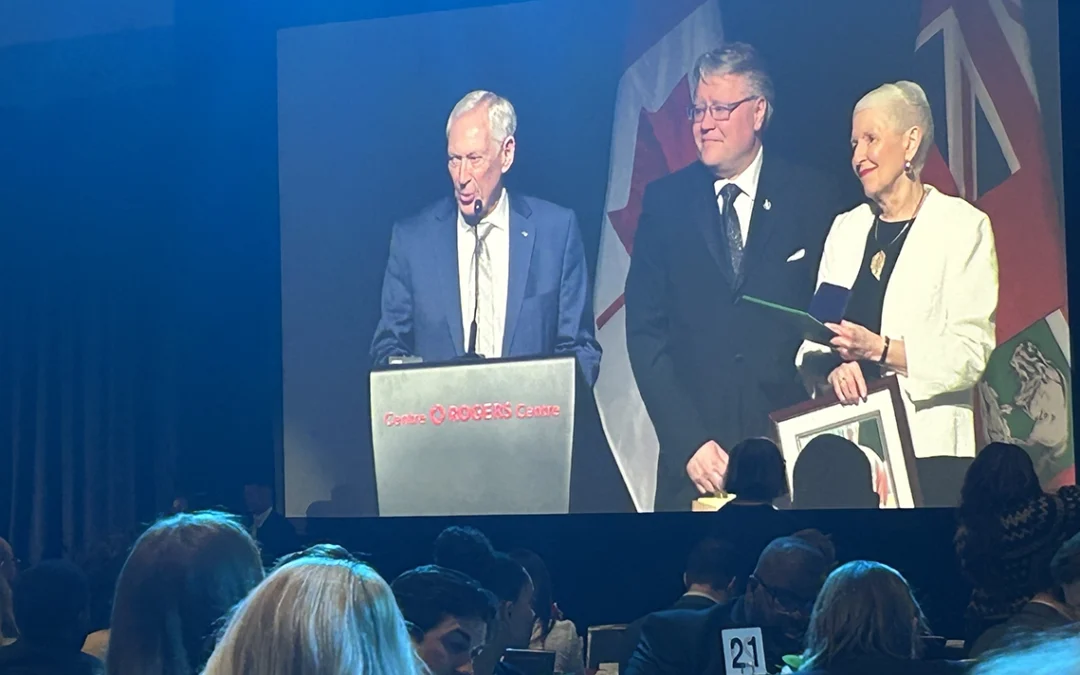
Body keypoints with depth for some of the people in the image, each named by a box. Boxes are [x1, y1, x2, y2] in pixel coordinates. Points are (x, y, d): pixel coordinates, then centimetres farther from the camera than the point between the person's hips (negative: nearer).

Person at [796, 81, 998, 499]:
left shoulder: (963, 226, 1)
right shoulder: (846, 227, 17)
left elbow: (970, 353, -7)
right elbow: (815, 339, 12)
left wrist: (879, 349, -17)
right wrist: (832, 369, -10)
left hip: (926, 441, -4)